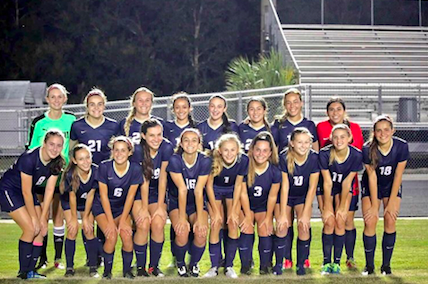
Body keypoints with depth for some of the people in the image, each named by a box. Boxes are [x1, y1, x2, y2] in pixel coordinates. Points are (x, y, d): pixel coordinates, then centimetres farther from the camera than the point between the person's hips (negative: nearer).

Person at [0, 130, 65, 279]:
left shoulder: (57, 163, -11)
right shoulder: (29, 158, -31)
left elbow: (49, 190, -6)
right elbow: (26, 192, -25)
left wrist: (43, 218, -8)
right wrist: (34, 218, -18)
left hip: (28, 192, 7)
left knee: (41, 230, -4)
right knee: (30, 229, -17)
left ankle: (30, 270, 5)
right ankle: (23, 272, -5)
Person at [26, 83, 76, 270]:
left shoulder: (71, 120, 2)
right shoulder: (38, 122, -1)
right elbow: (30, 149, 5)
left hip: (62, 174, 1)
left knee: (58, 216, 4)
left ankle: (58, 258, 11)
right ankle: (42, 258, 9)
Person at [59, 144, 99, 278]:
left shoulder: (96, 171, -29)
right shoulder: (70, 174, -35)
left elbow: (90, 195, -18)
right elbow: (72, 197, -21)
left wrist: (86, 217, -10)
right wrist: (74, 218, -11)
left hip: (86, 202, 2)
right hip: (69, 202, -2)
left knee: (89, 231, -5)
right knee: (72, 231, -10)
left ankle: (93, 267, 3)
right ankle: (69, 267, -1)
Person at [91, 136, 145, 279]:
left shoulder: (135, 168, -16)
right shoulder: (104, 167, -20)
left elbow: (130, 197, -10)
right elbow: (104, 196, -15)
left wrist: (123, 221, -13)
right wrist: (111, 222, -17)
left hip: (122, 207, 2)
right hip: (103, 207, -2)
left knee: (126, 235, -20)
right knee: (111, 236, -23)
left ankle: (127, 270, 0)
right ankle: (107, 270, -2)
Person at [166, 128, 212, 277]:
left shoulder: (205, 161, -15)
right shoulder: (175, 160, -18)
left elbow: (199, 191, -16)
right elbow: (182, 190, -20)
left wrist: (200, 218, -22)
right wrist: (181, 218, -23)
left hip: (196, 203, 1)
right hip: (177, 203, -1)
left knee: (201, 233, -24)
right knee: (182, 232, -27)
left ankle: (194, 264, 6)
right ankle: (180, 263, 4)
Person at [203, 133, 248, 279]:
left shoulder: (243, 160, -27)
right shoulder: (213, 161, -30)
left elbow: (238, 185, -13)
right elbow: (209, 185, -16)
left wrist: (233, 210, -11)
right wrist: (215, 210, -14)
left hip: (232, 192, 1)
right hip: (215, 191, -1)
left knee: (233, 223, -12)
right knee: (216, 224, -13)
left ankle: (229, 266, -3)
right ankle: (214, 267, -4)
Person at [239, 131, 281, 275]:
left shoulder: (275, 172, -21)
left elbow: (272, 196, -10)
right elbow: (243, 194, -15)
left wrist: (268, 217, -4)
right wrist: (247, 216, -10)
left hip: (264, 206, 1)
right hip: (246, 205, 0)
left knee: (264, 231, -14)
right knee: (247, 230, -17)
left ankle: (264, 268, 2)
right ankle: (245, 267, -5)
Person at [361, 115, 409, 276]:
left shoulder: (402, 146, -23)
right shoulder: (368, 149, -24)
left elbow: (398, 176, -16)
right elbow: (372, 178, -18)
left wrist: (391, 202, -13)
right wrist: (374, 205, -15)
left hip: (392, 186, 1)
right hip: (371, 187, -1)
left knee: (390, 220, -11)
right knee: (370, 222, -12)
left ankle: (386, 265, 1)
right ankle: (369, 265, 1)